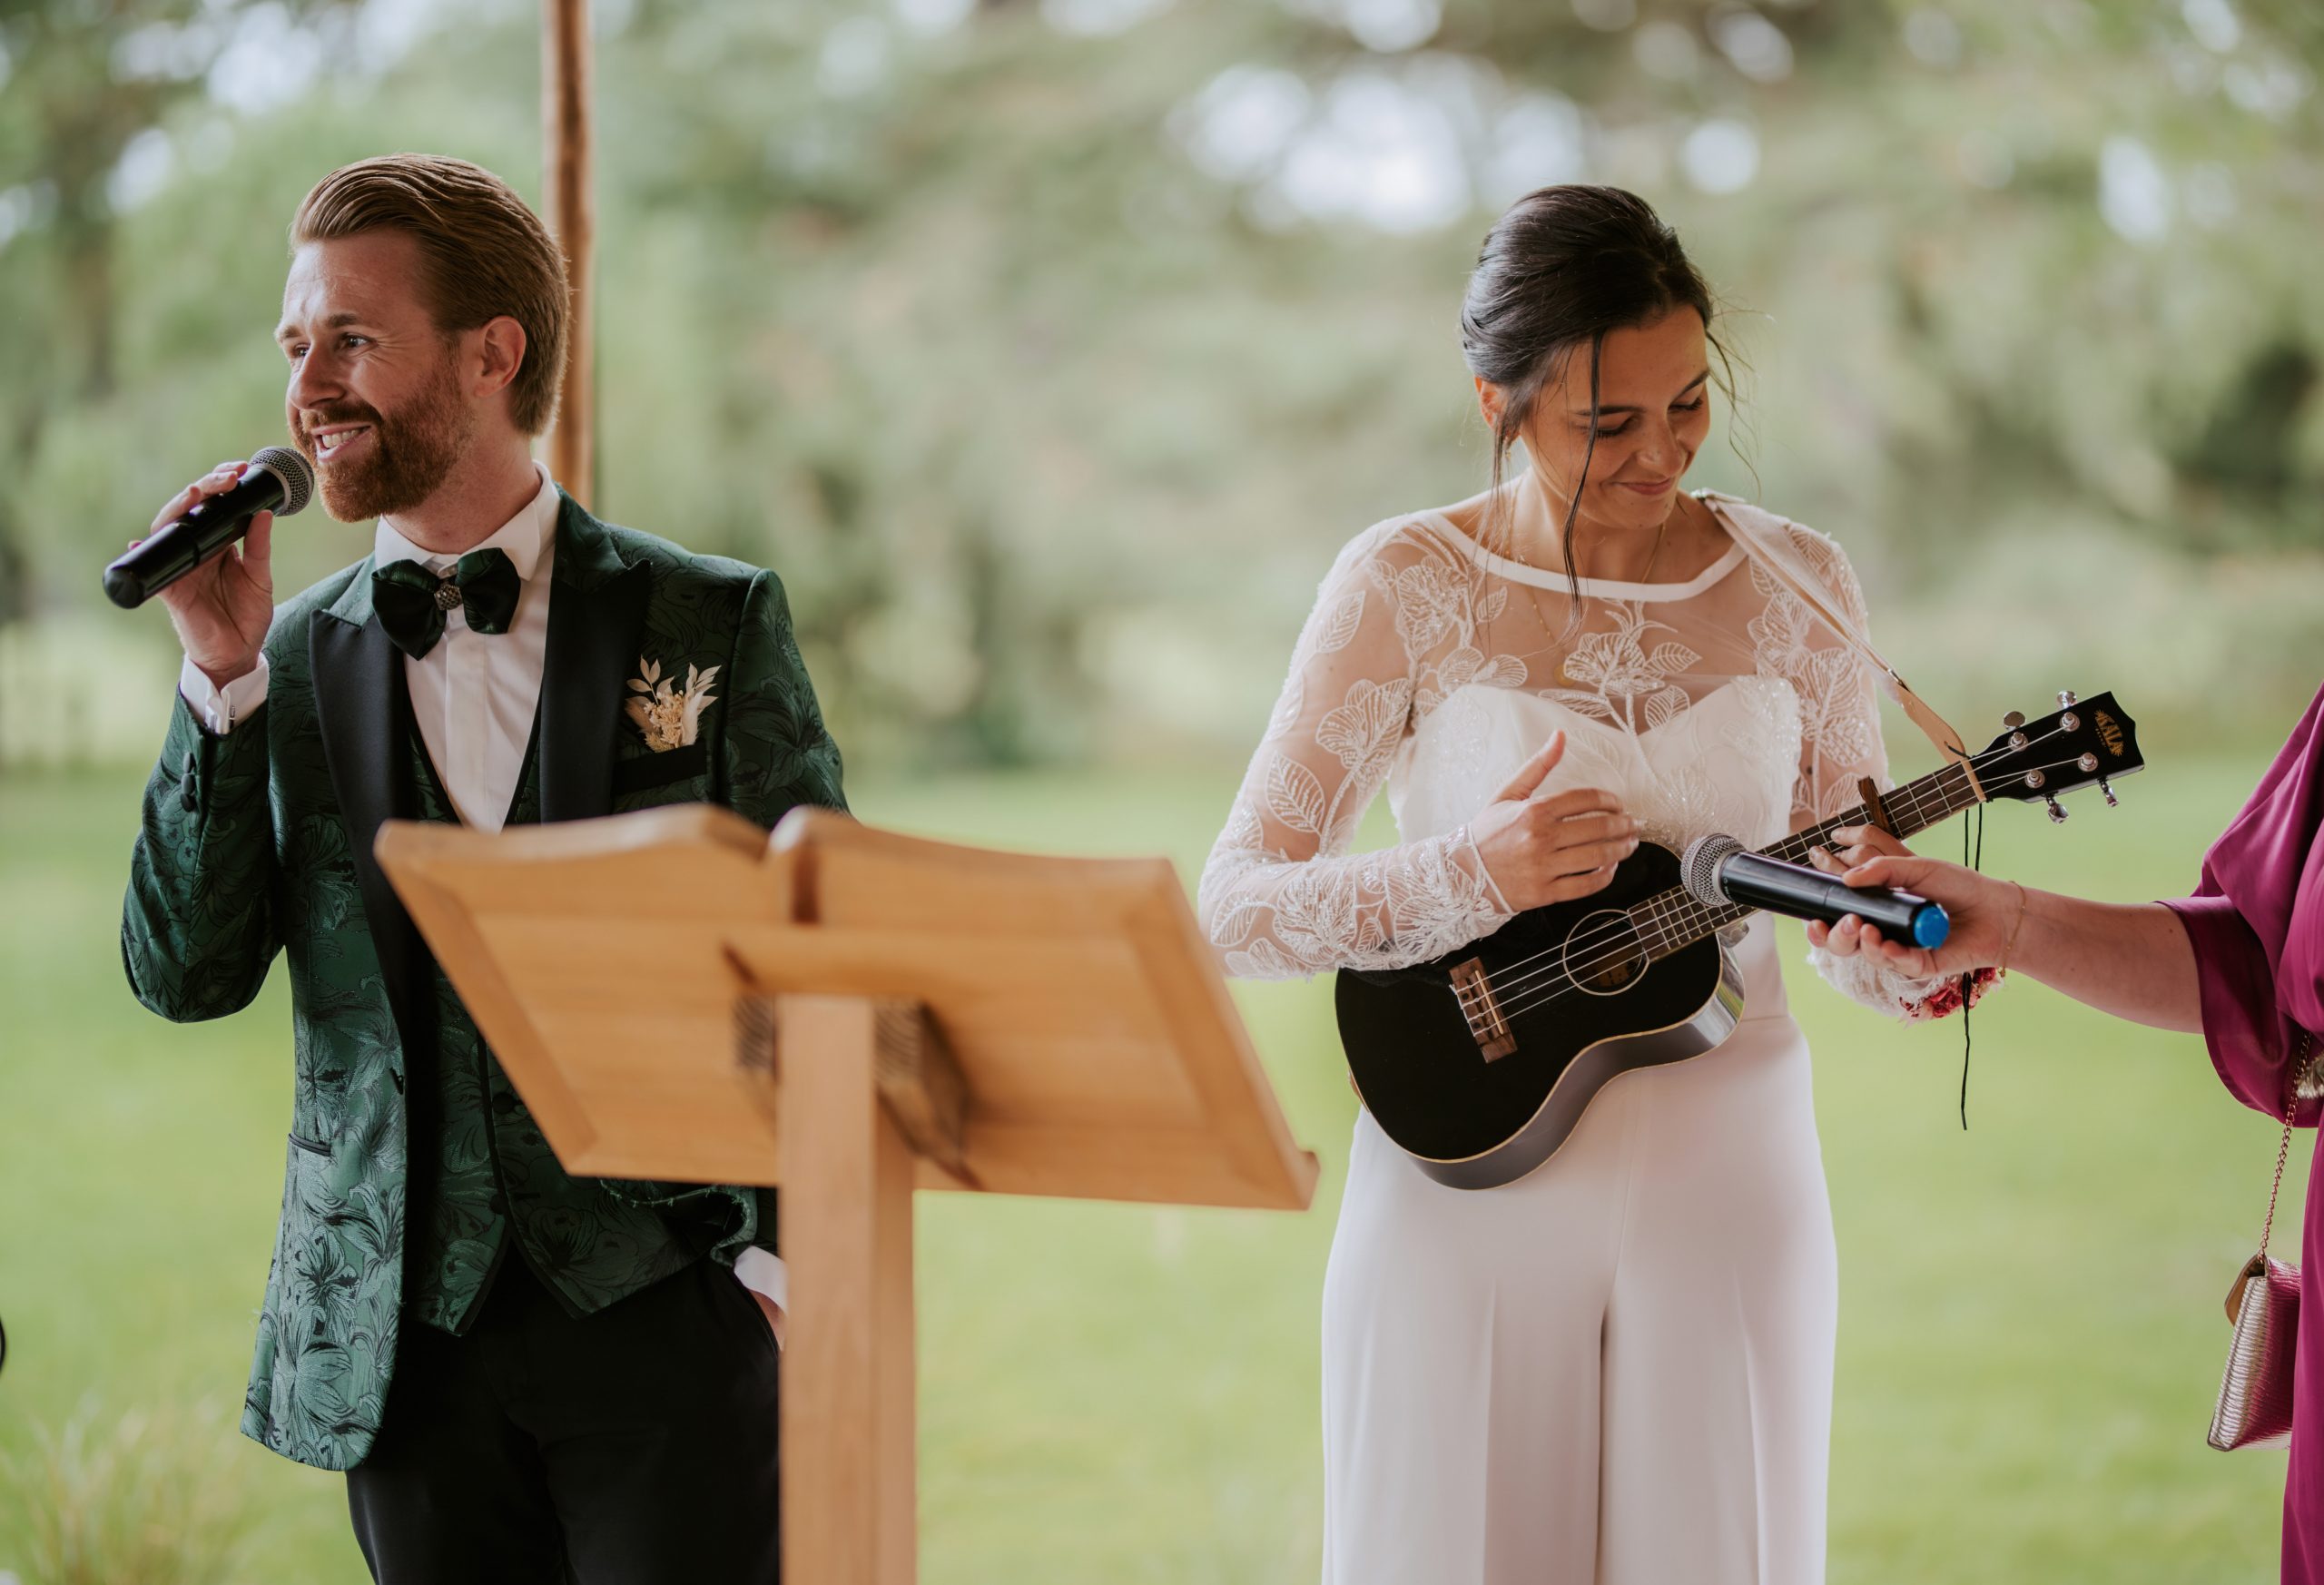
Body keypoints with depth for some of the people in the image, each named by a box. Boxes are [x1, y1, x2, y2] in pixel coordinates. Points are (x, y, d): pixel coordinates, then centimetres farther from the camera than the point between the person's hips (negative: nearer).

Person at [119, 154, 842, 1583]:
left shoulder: (714, 622, 0)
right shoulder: (295, 661, 8)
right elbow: (185, 975, 1)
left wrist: (787, 1265, -9)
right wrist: (223, 677, -8)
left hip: (664, 1319, -2)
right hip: (405, 1341, 3)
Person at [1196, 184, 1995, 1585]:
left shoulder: (1795, 586, 3)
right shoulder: (1405, 589, -5)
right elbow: (1236, 905, -7)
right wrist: (1471, 877, -22)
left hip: (1728, 1188, 2)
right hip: (1467, 1182, -2)